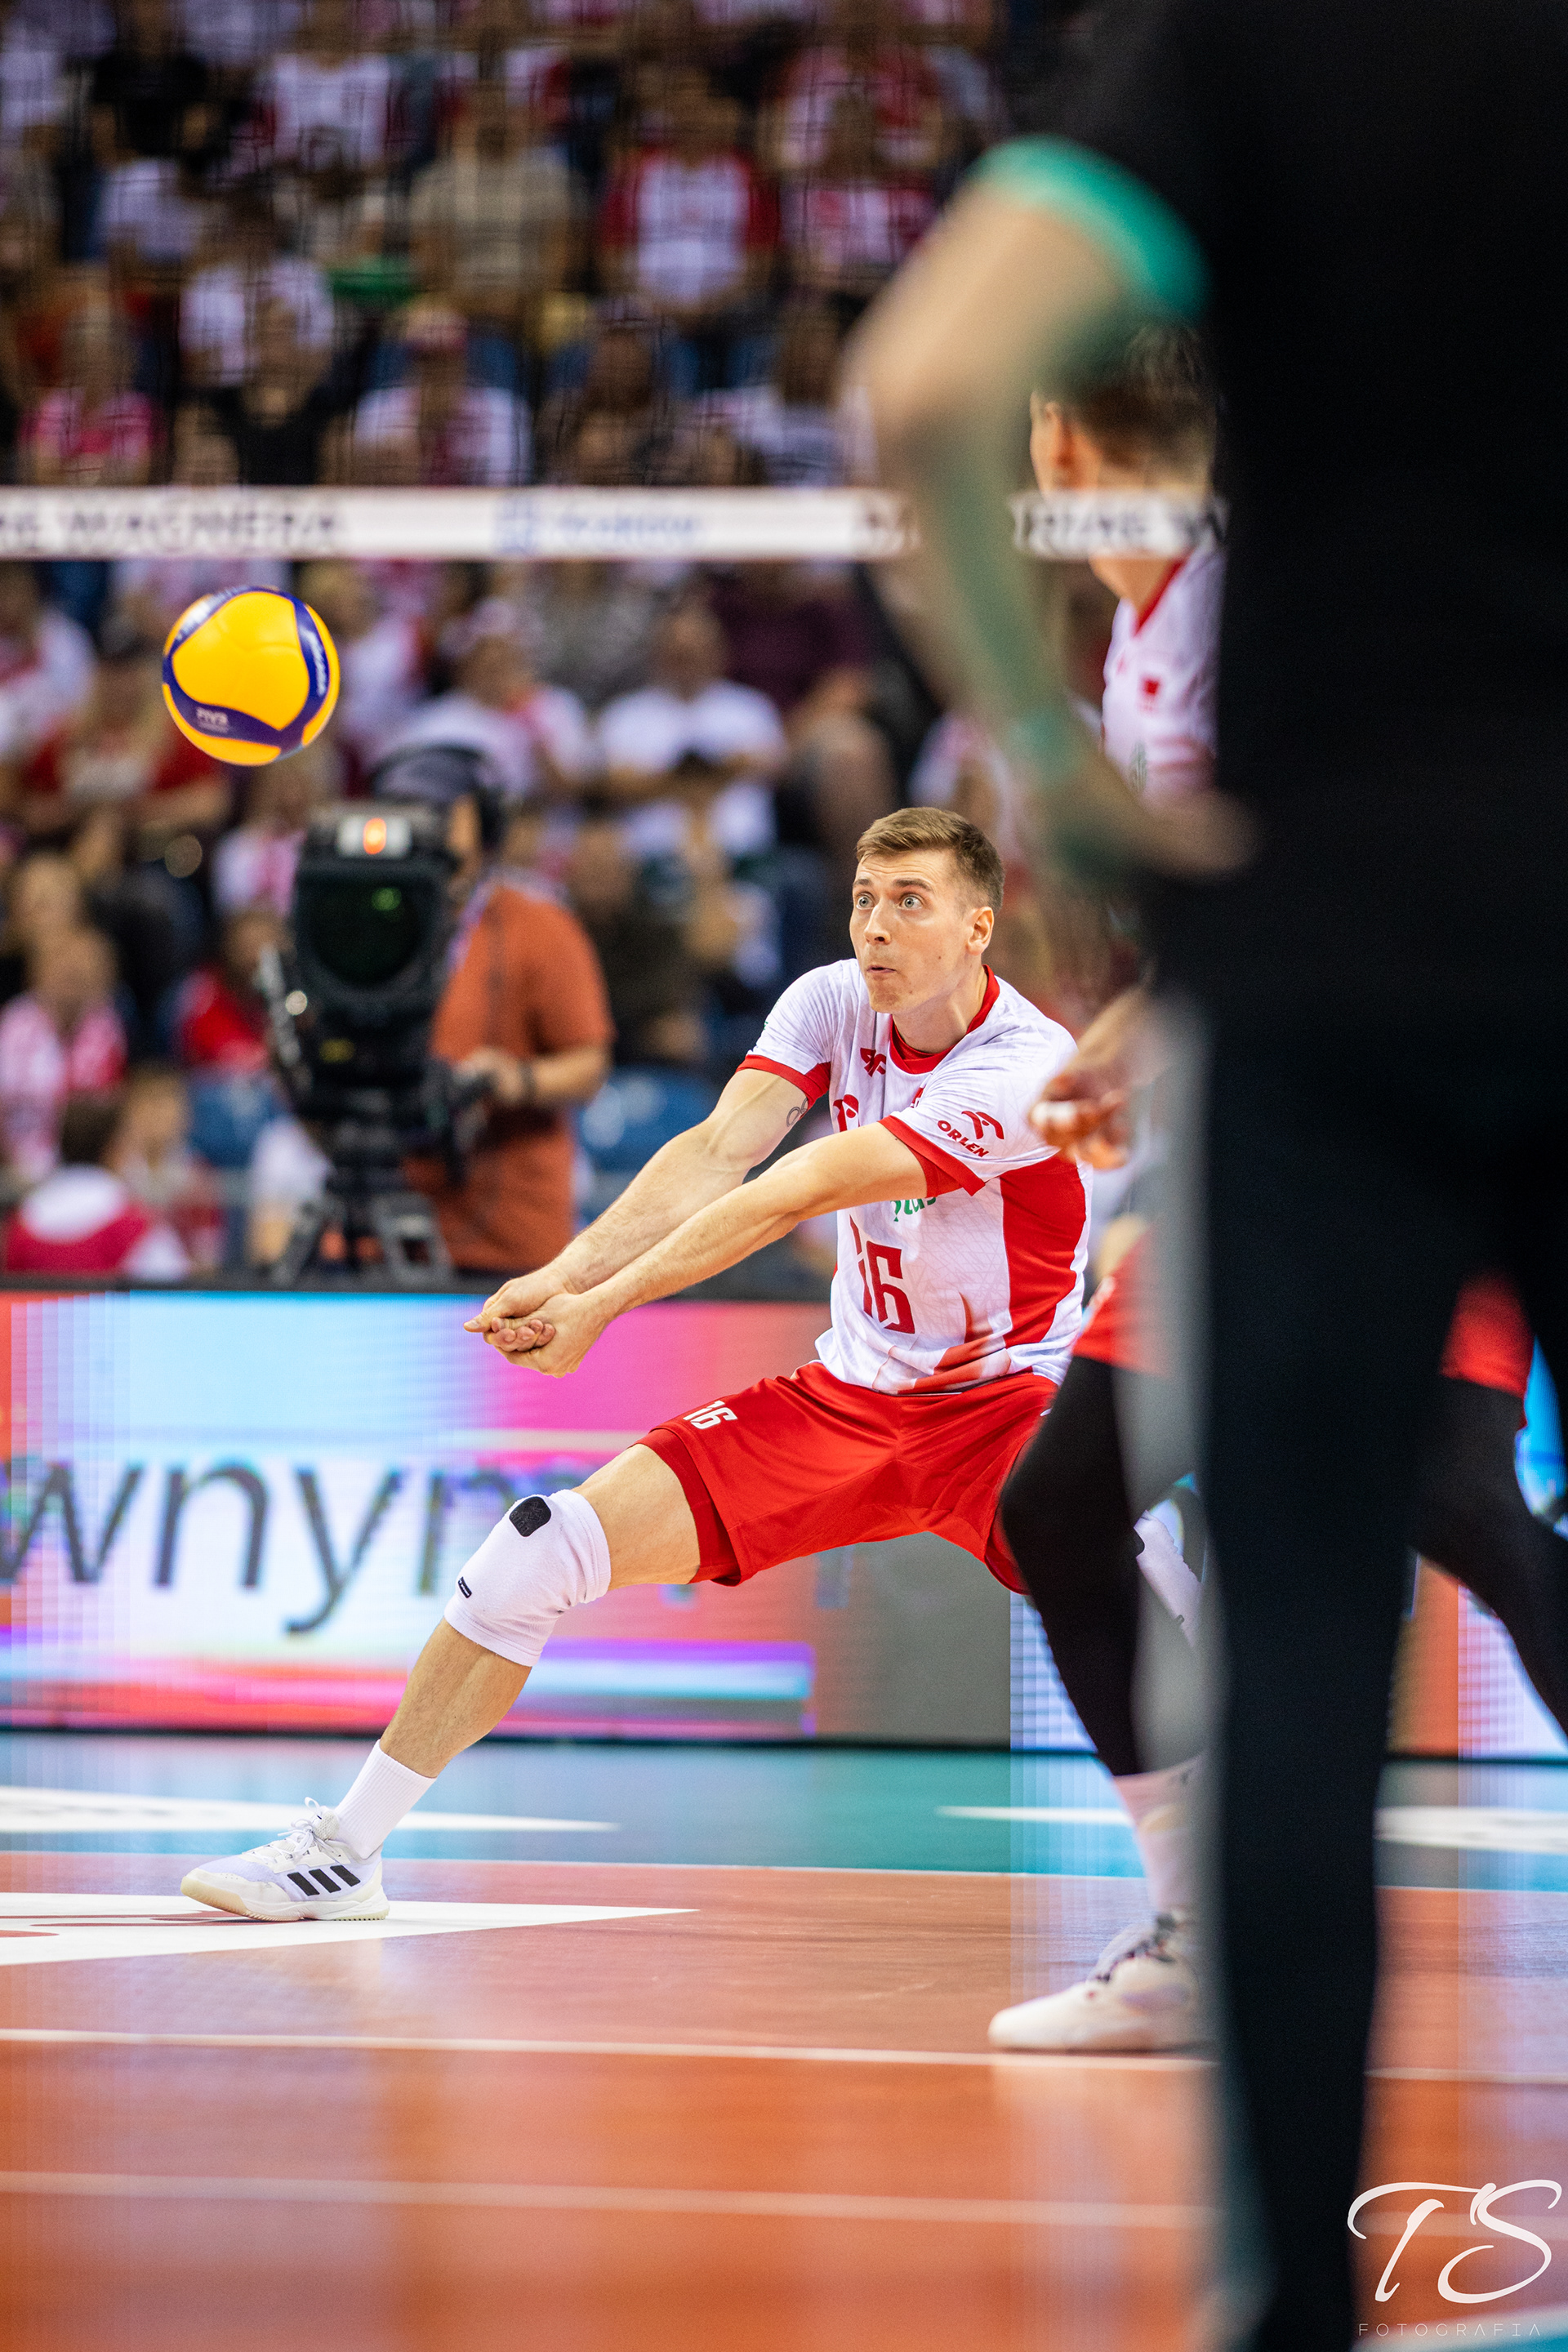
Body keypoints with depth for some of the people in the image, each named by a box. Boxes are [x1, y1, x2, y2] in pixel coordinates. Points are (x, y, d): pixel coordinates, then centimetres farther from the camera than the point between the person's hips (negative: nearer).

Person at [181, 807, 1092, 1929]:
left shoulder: (1024, 1063, -23)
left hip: (1003, 1406, -5)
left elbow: (802, 1191, -29)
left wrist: (605, 1303, -33)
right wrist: (572, 1271, -35)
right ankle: (345, 1850, 3)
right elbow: (719, 1151, -17)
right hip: (846, 1395, 5)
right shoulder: (830, 1004, -3)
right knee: (545, 1548, -8)